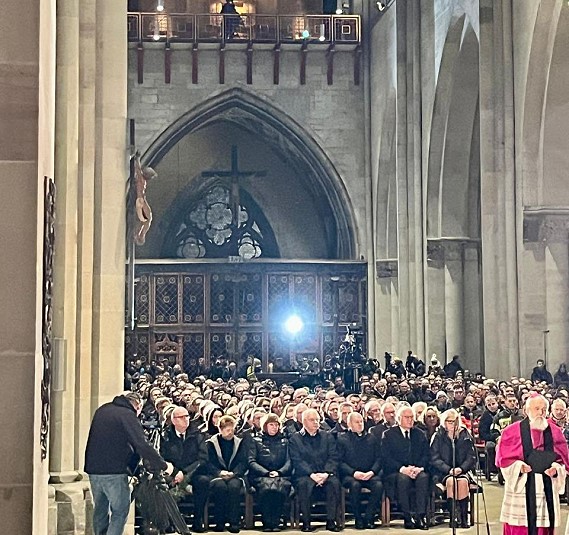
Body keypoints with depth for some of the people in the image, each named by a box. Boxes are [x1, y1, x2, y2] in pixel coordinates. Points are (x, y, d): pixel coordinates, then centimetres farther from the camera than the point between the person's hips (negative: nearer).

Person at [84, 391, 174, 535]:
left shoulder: (102, 410, 14)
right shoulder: (128, 415, -9)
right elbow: (142, 446, -16)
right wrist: (163, 465, -8)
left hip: (93, 468, 7)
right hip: (114, 471, -7)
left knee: (100, 510, 17)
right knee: (120, 512, 1)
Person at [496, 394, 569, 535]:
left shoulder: (554, 432, 7)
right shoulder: (513, 431, 0)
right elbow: (504, 458, -1)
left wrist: (556, 468, -11)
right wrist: (518, 466, -18)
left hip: (547, 489, 2)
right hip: (521, 486, -2)